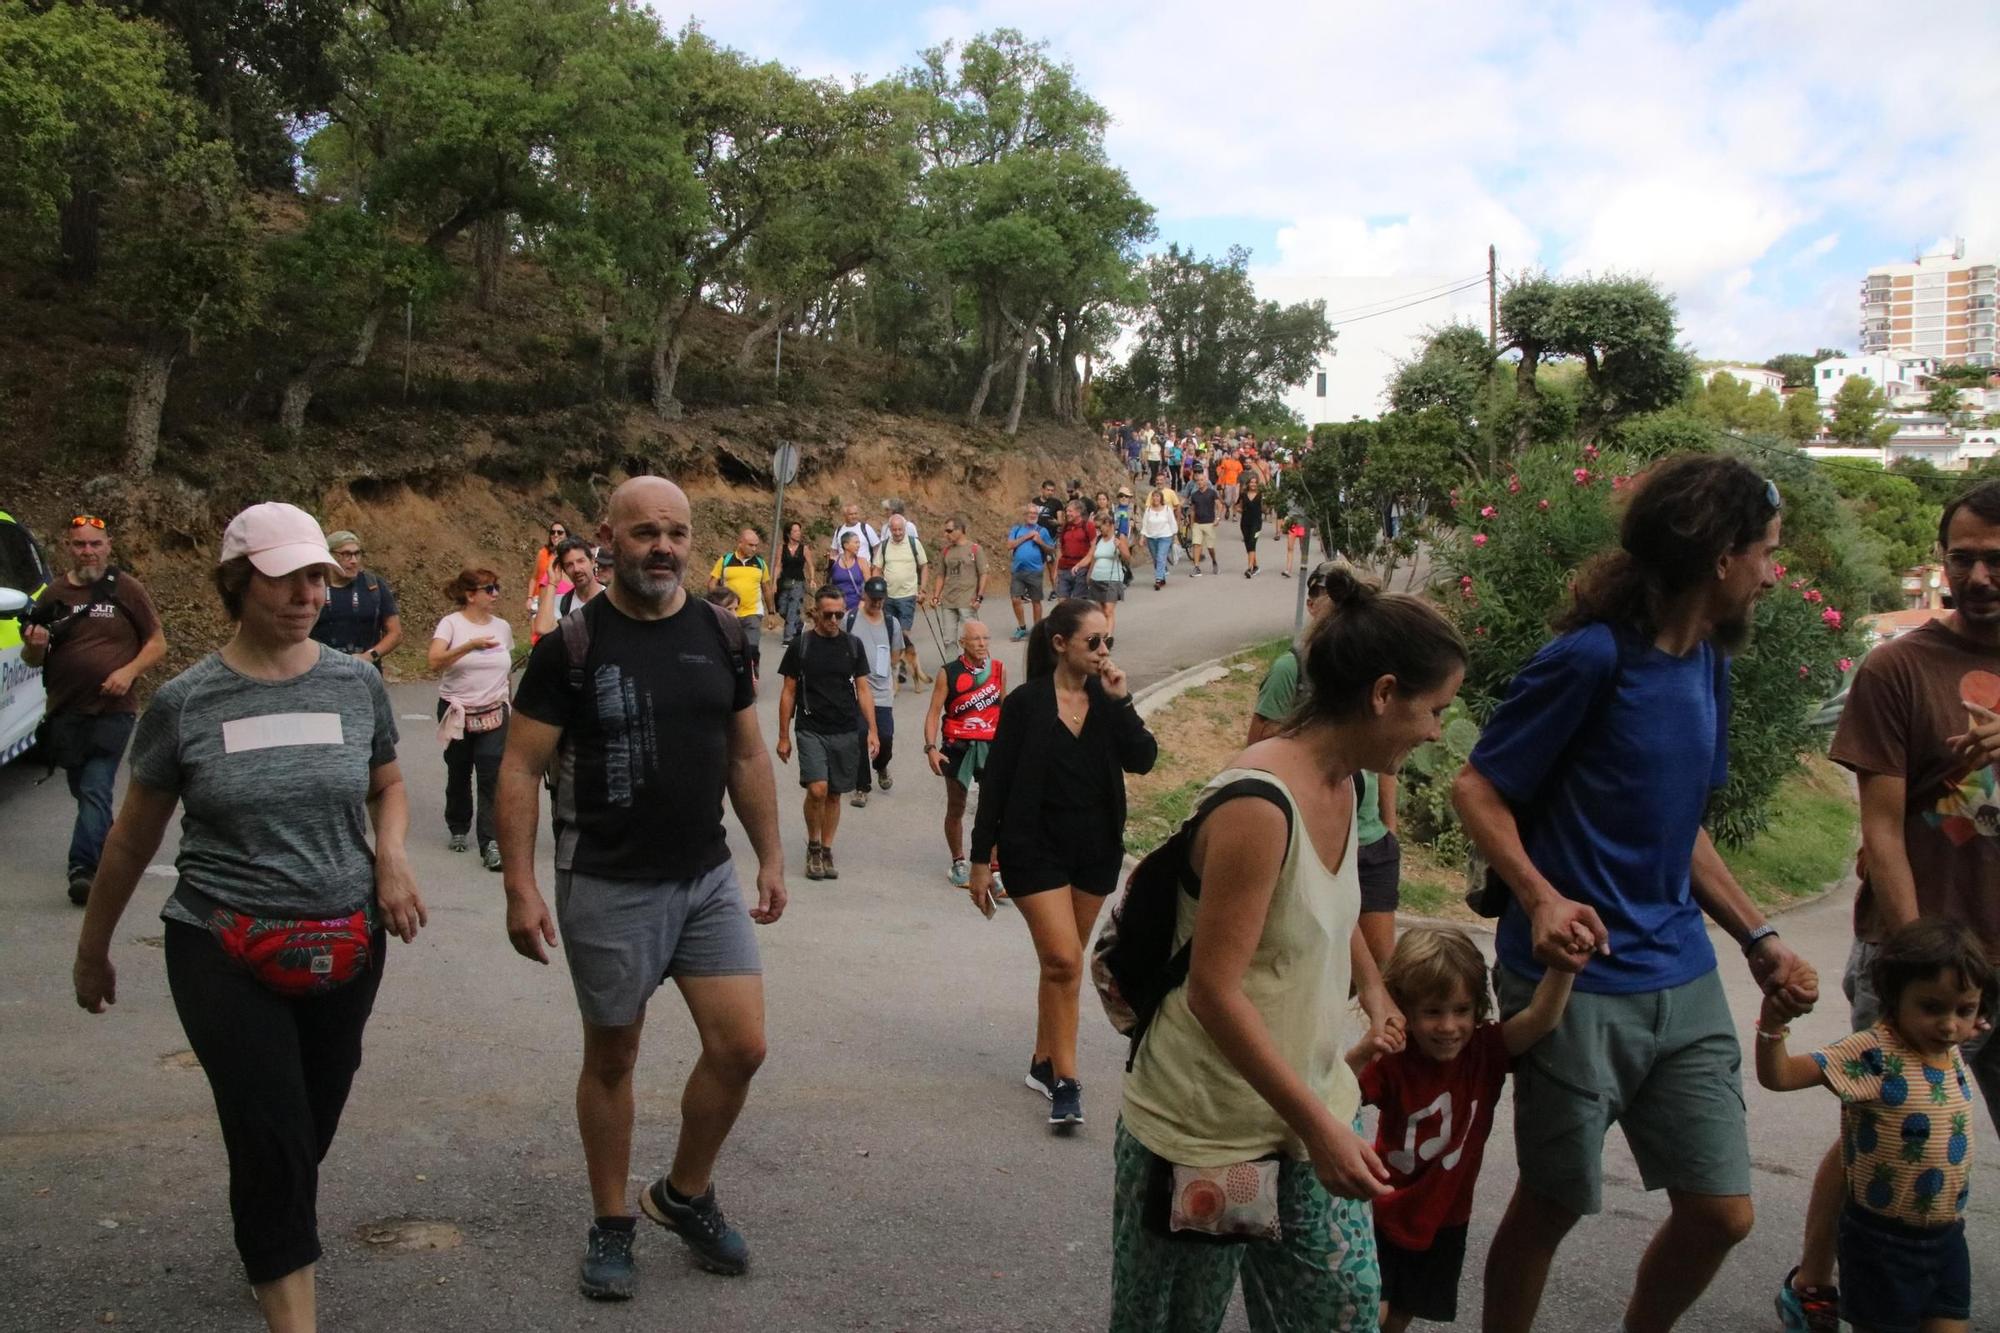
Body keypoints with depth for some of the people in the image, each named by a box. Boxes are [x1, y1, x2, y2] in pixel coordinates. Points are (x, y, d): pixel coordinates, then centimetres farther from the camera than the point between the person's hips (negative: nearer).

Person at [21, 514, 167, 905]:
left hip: (113, 711, -5)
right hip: (65, 712, 5)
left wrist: (129, 672, -15)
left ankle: (84, 868, -18)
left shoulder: (127, 589, -1)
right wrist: (34, 646, -8)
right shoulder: (53, 595, 9)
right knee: (83, 791, 15)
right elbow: (31, 660, 16)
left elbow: (158, 643, 2)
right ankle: (108, 853, 32)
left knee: (96, 790, -14)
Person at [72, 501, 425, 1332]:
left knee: (312, 1131, 16)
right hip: (225, 952, -2)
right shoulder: (185, 702, -6)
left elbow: (387, 785, 15)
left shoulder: (356, 684, -2)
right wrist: (93, 947, 14)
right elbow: (134, 837, 6)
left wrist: (391, 856, -6)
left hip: (346, 945, 3)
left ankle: (270, 1245, 45)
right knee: (271, 1140, -8)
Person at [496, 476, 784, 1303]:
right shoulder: (571, 644, -10)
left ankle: (684, 1195, 24)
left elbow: (747, 756, 10)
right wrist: (521, 888, -13)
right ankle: (612, 1225, 28)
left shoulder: (720, 635, 2)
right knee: (612, 1057, 10)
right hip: (607, 887, -3)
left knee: (741, 1046, 0)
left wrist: (771, 856, 9)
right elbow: (521, 770, -8)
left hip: (708, 877, 4)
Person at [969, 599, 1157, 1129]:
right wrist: (981, 858, -7)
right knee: (1064, 960, -13)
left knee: (1062, 962, 14)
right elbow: (996, 782, -6)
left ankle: (1044, 1063, 29)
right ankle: (1066, 1081, -4)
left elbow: (1142, 759, -8)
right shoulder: (1027, 704, -8)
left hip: (1095, 850, 5)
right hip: (1036, 849, -4)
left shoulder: (1107, 700, 3)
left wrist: (1120, 701, -17)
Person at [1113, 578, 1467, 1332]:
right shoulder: (1259, 805, -26)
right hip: (1207, 1130, -8)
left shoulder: (1340, 788, 2)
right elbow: (1214, 991, -25)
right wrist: (1319, 1127, -21)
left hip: (1309, 1107, 8)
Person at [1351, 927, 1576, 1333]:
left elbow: (1539, 1018, -29)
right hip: (1384, 1212, -3)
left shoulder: (1484, 1051, -13)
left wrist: (1564, 962, -45)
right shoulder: (1393, 1062, -18)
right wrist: (1362, 1054, -47)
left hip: (1444, 1220, 3)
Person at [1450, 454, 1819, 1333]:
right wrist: (1541, 898, -28)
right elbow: (1477, 788, -13)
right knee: (1552, 1206, 8)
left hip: (1681, 978, 7)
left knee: (1721, 1213, 9)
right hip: (1575, 978, -7)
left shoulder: (1707, 661, 10)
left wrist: (1758, 938, 15)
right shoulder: (1590, 657, -15)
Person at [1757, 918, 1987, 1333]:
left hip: (1947, 1237, 7)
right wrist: (1773, 1024, -45)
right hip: (1883, 1241, -7)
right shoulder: (1873, 1053, -21)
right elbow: (1778, 1076, -30)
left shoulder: (1954, 1050, 1)